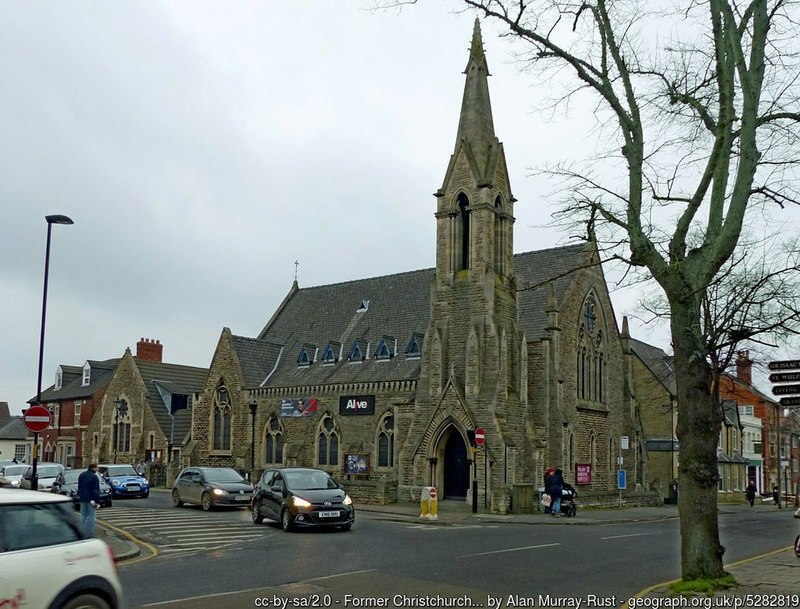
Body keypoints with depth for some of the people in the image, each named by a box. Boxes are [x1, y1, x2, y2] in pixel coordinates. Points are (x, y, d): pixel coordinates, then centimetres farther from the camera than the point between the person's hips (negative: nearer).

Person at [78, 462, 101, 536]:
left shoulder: (82, 475, 9)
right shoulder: (94, 477, -16)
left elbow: (79, 488, 18)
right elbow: (96, 491, -17)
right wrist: (97, 501, -15)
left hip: (83, 499, 7)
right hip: (91, 499, -7)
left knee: (83, 515, 16)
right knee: (92, 516, 0)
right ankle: (90, 533, -1)